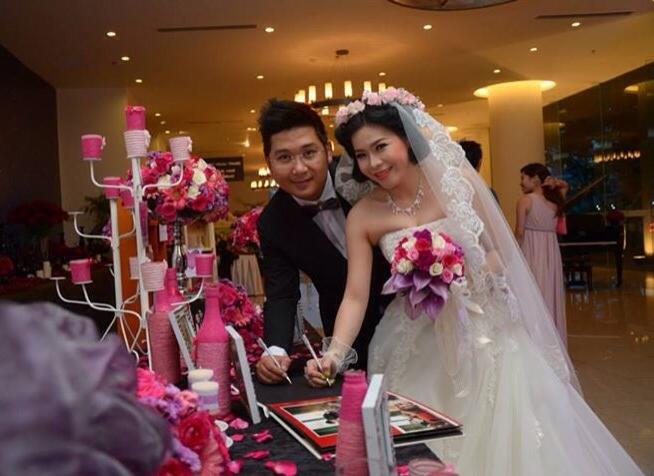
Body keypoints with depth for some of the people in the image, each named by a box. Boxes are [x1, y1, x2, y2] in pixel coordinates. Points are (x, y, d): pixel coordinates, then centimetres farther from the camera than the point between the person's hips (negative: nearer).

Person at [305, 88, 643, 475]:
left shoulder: (457, 179, -9)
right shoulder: (363, 216, -9)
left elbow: (499, 254, 0)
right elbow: (356, 297, -12)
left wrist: (463, 271, -19)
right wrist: (335, 353, -27)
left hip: (485, 330, 0)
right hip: (421, 346, 0)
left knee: (504, 433, 1)